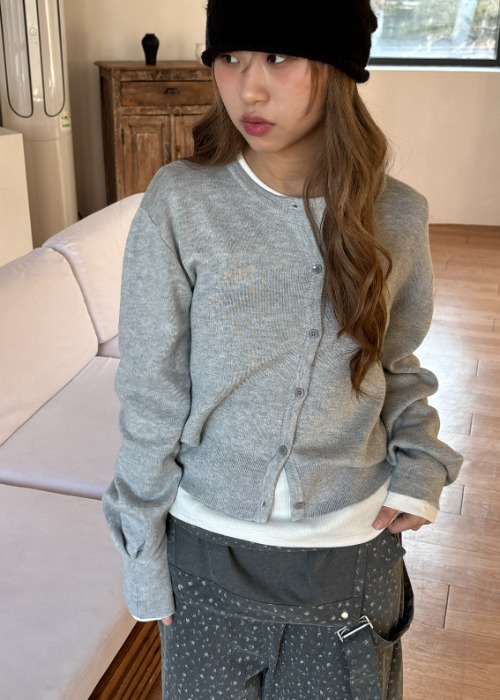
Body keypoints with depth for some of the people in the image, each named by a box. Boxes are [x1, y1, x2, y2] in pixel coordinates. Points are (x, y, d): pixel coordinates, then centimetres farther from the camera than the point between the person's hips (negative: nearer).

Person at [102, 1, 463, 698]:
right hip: (209, 542, -1)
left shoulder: (397, 215, -9)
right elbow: (150, 395, -9)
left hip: (352, 542, 2)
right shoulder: (178, 204, -16)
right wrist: (142, 550, -3)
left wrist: (419, 463, -7)